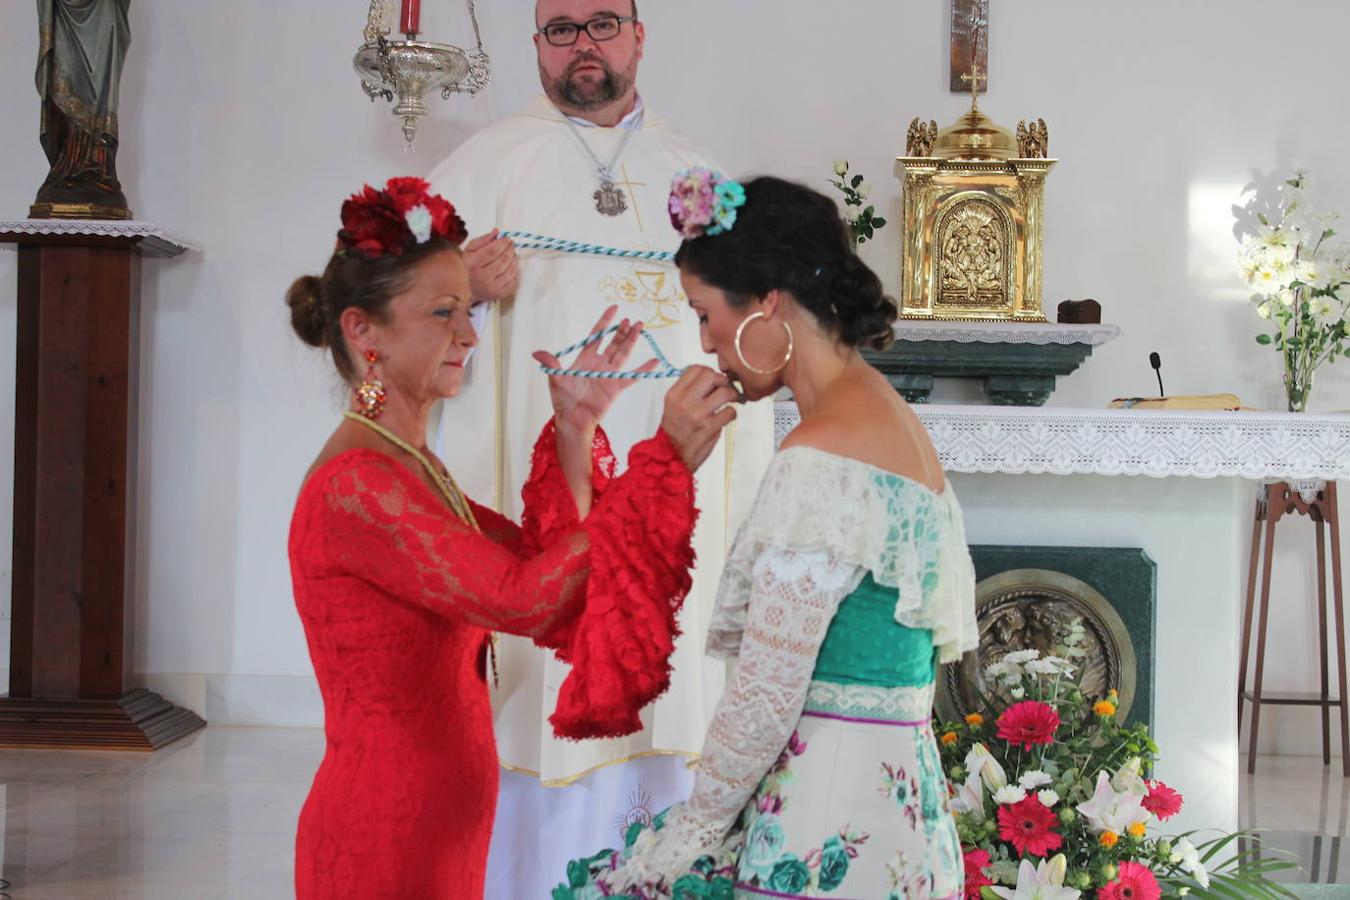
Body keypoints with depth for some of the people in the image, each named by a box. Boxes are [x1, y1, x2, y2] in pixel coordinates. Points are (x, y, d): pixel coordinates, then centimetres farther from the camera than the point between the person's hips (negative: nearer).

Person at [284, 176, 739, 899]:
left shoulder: (408, 467, 12)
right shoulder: (352, 486, -19)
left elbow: (538, 559, 6)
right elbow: (524, 599, -26)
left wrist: (574, 433, -4)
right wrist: (665, 463, -27)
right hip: (386, 841, -9)